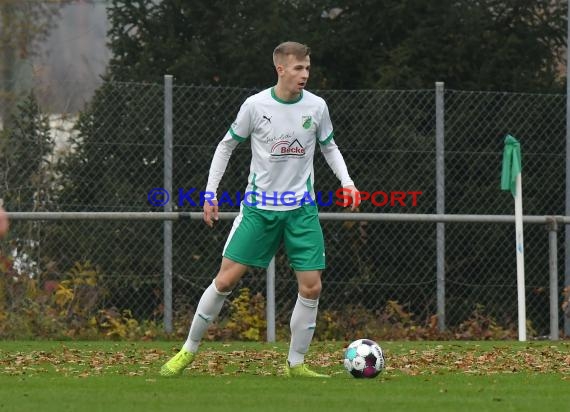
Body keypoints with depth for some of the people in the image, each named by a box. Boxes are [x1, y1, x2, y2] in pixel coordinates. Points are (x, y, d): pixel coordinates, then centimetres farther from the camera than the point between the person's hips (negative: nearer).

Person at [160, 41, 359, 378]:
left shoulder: (316, 107, -1)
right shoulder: (256, 106, -8)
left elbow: (329, 147, 15)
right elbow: (227, 146, 4)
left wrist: (347, 182, 0)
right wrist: (210, 193, 1)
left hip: (302, 208, 2)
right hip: (259, 207, -2)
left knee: (311, 286, -6)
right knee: (227, 278, -6)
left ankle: (296, 363, 9)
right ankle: (189, 350, 9)